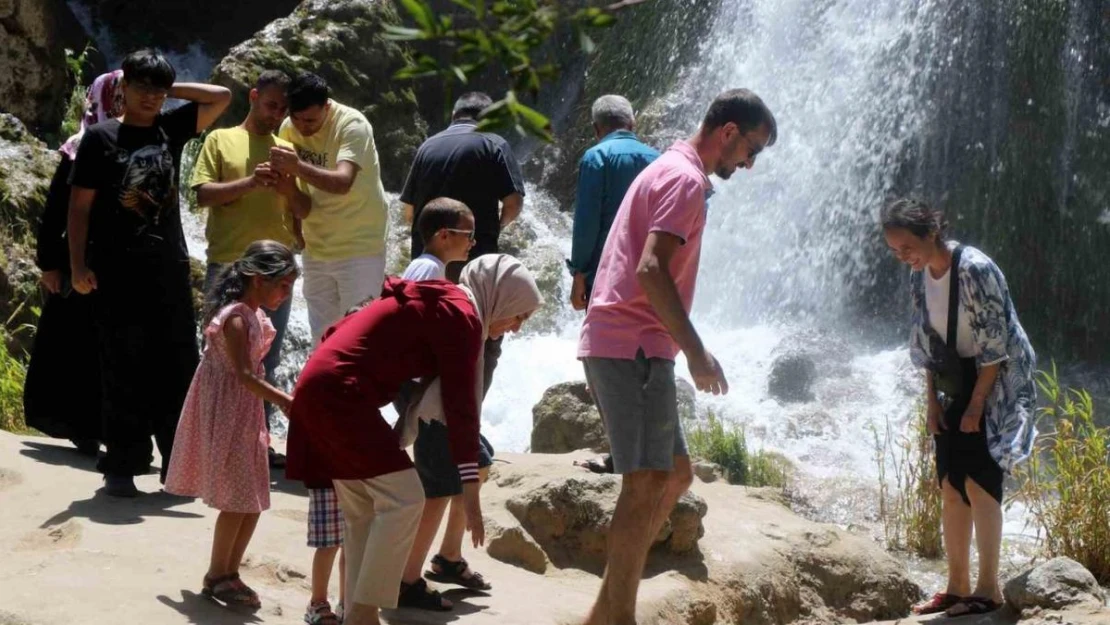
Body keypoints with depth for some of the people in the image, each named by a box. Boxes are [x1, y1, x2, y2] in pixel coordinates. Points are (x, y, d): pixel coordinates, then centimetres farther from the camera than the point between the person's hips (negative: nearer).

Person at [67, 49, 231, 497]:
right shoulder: (101, 138, 0)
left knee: (177, 369, 5)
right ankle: (122, 468, 4)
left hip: (169, 269, 4)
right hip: (119, 273, -4)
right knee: (123, 372, -1)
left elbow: (222, 97, 10)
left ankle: (178, 463, 11)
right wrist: (78, 264, -9)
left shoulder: (171, 130, 11)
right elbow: (80, 206, -2)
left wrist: (171, 90, 5)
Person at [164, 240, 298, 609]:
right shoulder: (236, 318, -21)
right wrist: (282, 400, -35)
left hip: (247, 415, 10)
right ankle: (218, 575, 9)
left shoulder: (255, 315, 8)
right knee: (238, 500, -4)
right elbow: (244, 376, -28)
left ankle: (228, 572, 21)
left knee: (253, 500, 12)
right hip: (226, 414, -10)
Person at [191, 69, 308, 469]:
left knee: (267, 361, 8)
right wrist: (249, 183, -19)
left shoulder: (286, 150, 16)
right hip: (228, 265, -4)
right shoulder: (221, 140, 6)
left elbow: (305, 209, 12)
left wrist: (289, 189, -10)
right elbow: (203, 194, -5)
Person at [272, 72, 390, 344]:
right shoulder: (289, 129, -2)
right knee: (321, 338, 13)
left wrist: (298, 167, -49)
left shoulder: (352, 125, -19)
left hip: (359, 248, -6)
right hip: (315, 248, 6)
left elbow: (343, 182, -34)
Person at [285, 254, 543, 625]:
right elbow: (460, 405, -13)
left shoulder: (439, 304, 21)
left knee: (364, 512, 12)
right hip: (340, 393, -10)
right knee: (403, 498, -10)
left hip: (321, 389, 10)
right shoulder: (460, 315, -7)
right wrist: (470, 490, -14)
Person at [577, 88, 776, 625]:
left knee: (675, 475, 13)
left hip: (613, 345, 10)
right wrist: (696, 352, -23)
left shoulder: (667, 172, 23)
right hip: (635, 348, -10)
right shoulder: (686, 179, -10)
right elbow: (651, 270, -22)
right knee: (648, 483, -10)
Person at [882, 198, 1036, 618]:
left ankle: (989, 588, -7)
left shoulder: (975, 271, -22)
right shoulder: (919, 277, 2)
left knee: (977, 482, -13)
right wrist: (932, 403, 4)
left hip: (997, 384, -8)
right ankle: (957, 586, 13)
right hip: (955, 387, 8)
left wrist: (977, 404, -18)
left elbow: (995, 345, -20)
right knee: (950, 487, 6)